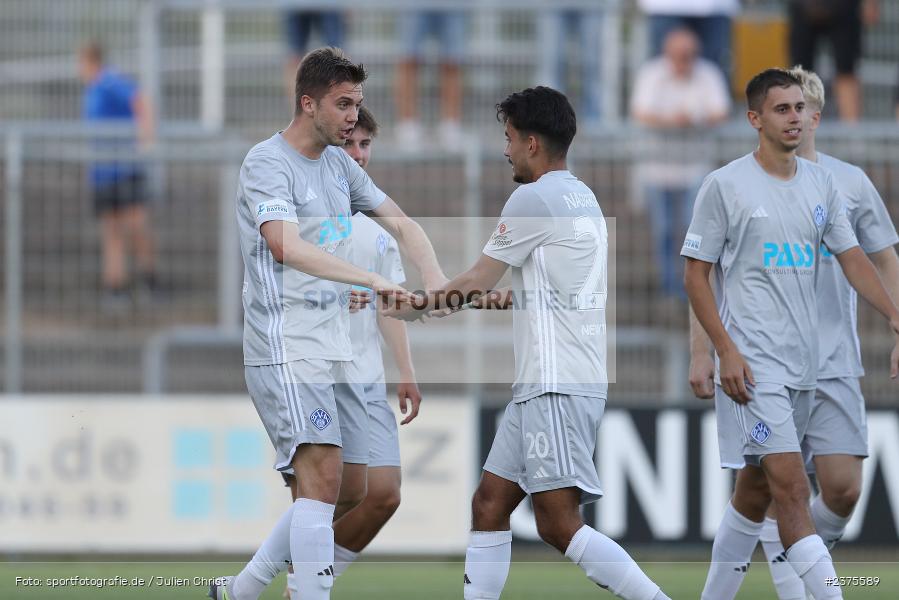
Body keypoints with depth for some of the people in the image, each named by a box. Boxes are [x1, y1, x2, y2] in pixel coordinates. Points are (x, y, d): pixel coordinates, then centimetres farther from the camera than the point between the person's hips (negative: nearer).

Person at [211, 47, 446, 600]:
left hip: (335, 347, 9)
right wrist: (372, 281, -35)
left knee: (351, 493, 9)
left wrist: (435, 279, 0)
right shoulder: (268, 163, -11)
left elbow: (402, 224, 20)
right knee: (323, 473, -22)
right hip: (285, 345, -9)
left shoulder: (340, 164, 15)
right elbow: (286, 246, -27)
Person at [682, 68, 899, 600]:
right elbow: (696, 274, -4)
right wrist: (726, 350, -14)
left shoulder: (821, 183, 11)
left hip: (803, 363, 6)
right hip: (753, 363, -6)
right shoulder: (727, 186, -5)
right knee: (793, 491, -15)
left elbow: (852, 258, 10)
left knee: (756, 492, 13)